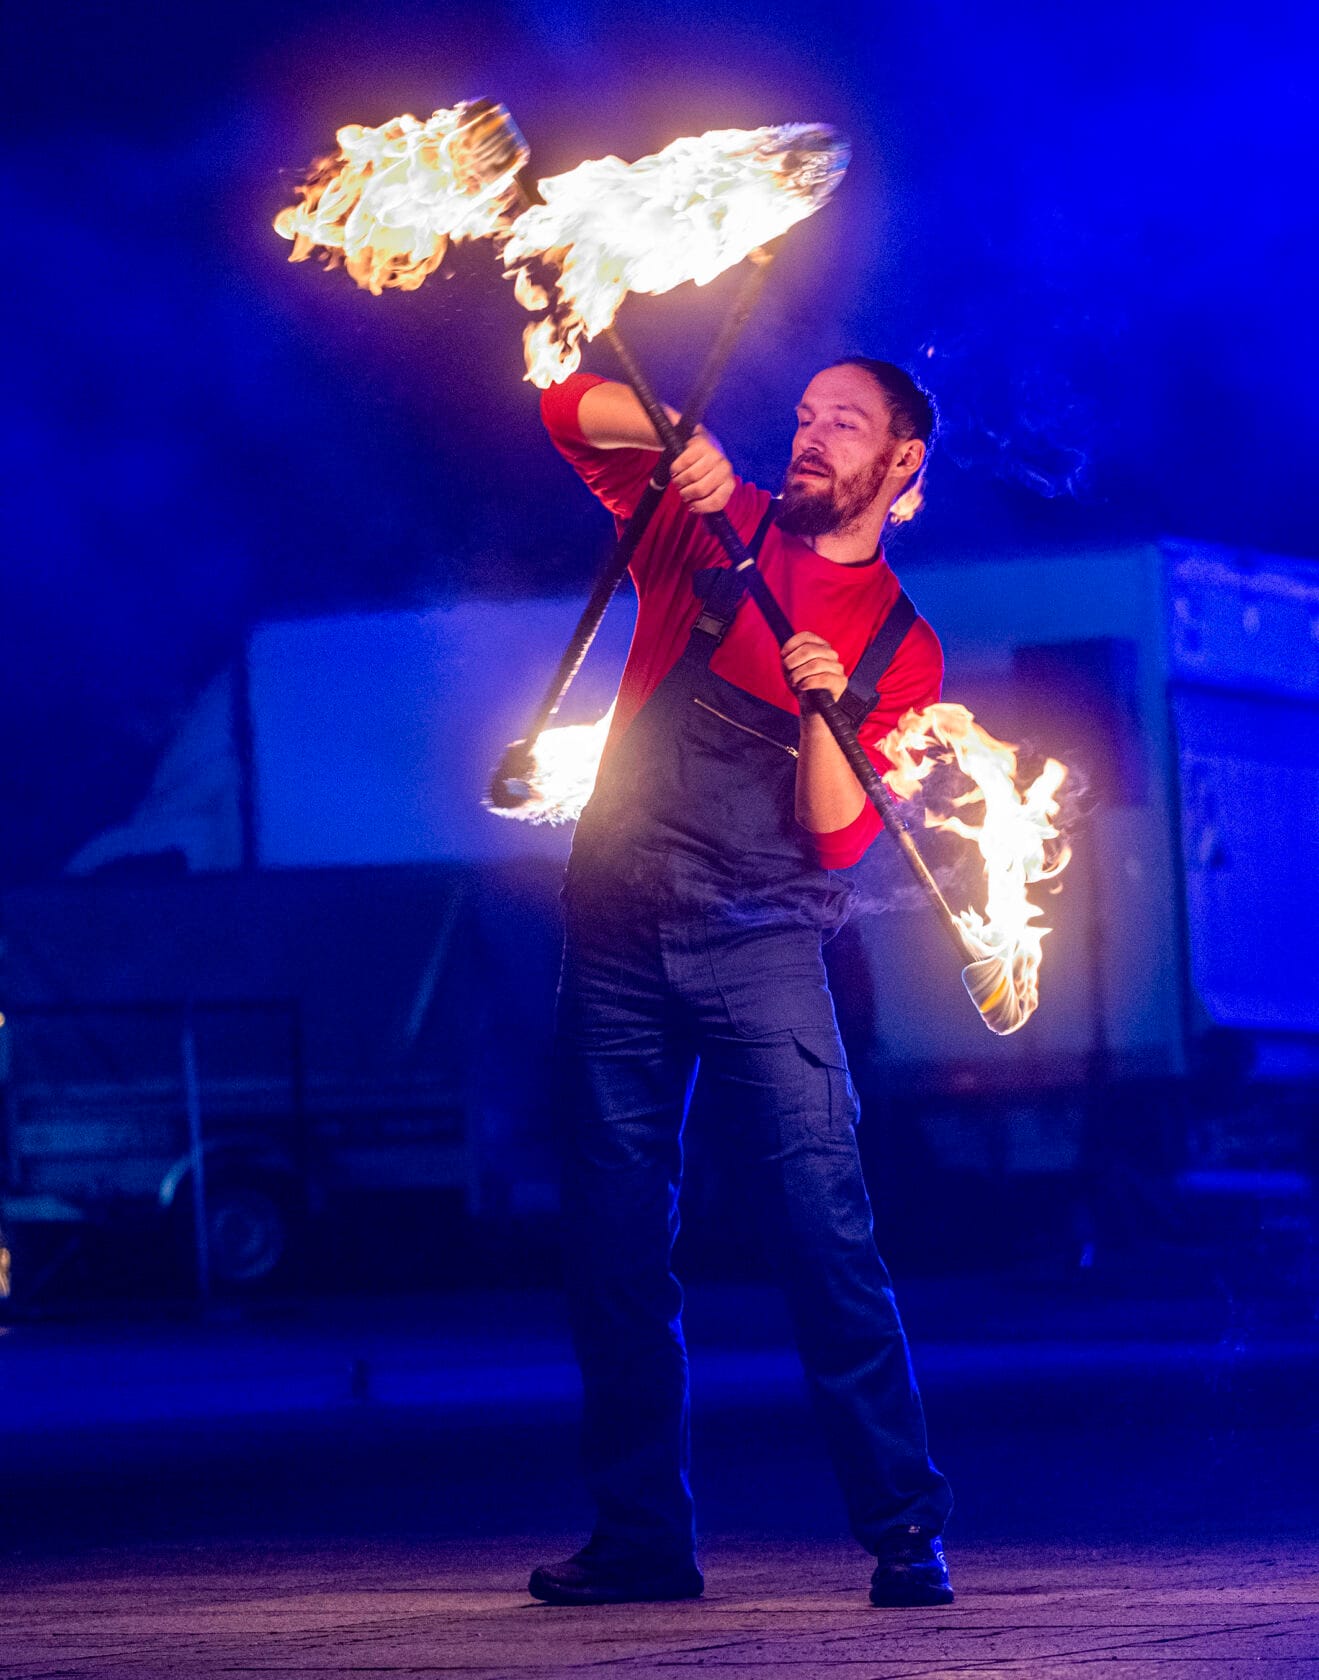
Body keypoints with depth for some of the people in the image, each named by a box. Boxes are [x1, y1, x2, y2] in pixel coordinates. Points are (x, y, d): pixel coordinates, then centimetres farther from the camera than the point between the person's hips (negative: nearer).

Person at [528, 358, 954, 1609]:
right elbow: (569, 411, 6)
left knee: (826, 1232, -13)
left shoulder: (900, 646, 7)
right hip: (616, 937, 2)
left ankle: (904, 1526, -12)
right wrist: (681, 441, -11)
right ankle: (642, 1535, 9)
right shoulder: (711, 528, 11)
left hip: (758, 945, -2)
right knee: (614, 1245, 2)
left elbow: (838, 835, 0)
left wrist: (822, 711, -18)